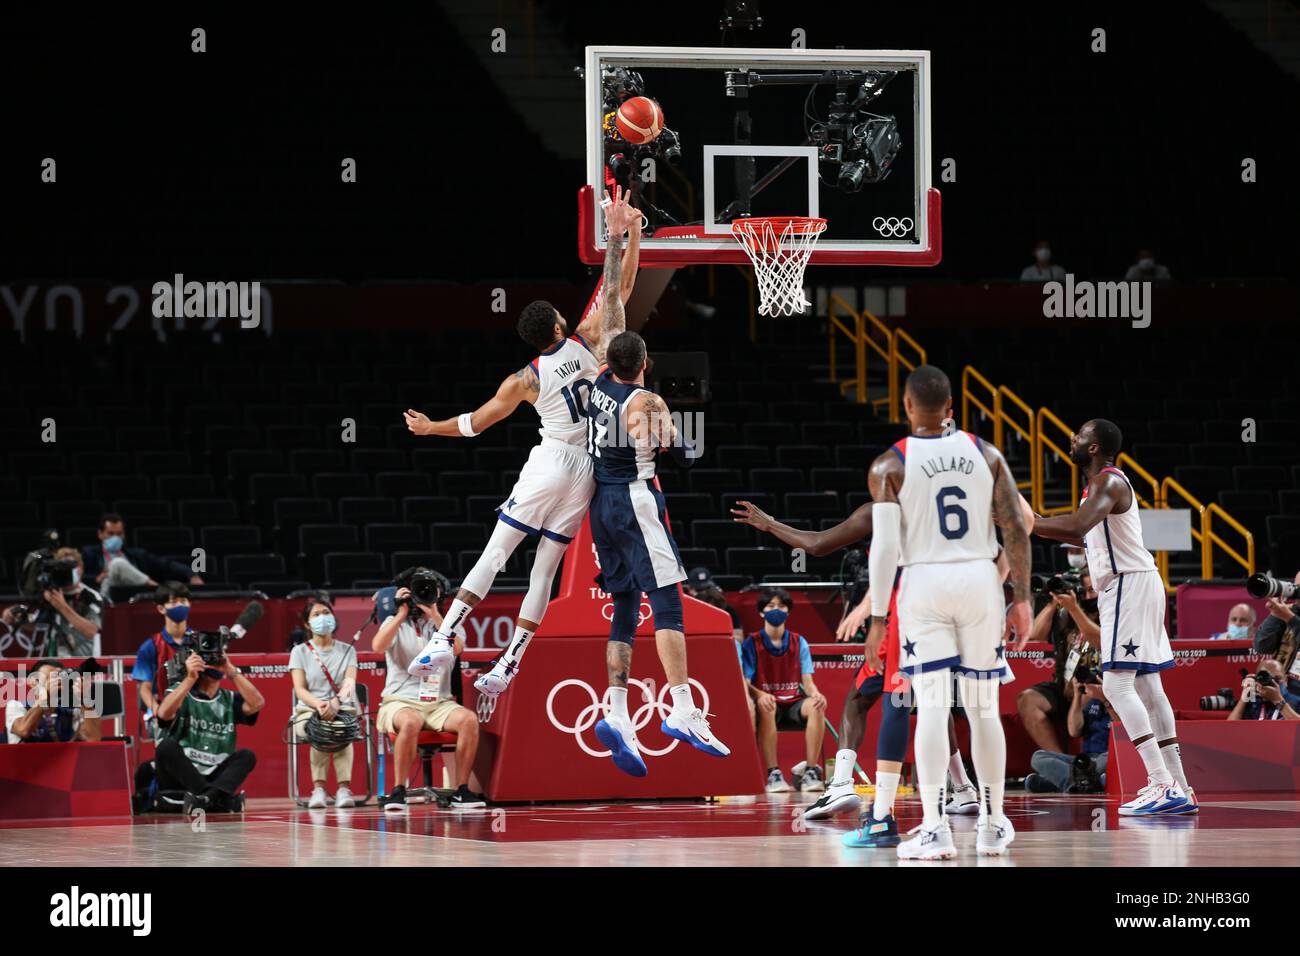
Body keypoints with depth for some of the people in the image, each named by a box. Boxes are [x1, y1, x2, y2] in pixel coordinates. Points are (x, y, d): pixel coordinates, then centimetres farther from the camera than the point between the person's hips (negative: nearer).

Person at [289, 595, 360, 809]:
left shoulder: (347, 651, 13)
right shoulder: (300, 651, 11)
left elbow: (350, 682, -4)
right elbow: (300, 689, -1)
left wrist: (336, 702, -26)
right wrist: (318, 705, -23)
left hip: (343, 709, 0)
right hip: (308, 711, 0)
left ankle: (344, 788, -41)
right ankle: (318, 788, -39)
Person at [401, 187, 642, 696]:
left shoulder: (527, 379, -4)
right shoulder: (587, 342, -1)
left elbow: (477, 422, 5)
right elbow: (617, 288, 4)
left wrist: (431, 428, 20)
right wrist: (626, 236, 10)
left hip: (548, 463, -3)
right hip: (585, 470, 3)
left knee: (494, 554, 0)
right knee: (544, 569, 4)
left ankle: (443, 639, -10)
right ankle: (507, 666, 2)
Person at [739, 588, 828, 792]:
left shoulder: (799, 642, 9)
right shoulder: (752, 643, 2)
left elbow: (807, 681, 3)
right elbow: (745, 683, -7)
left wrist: (816, 694, -22)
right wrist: (760, 695, -31)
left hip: (793, 702, 2)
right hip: (767, 702, -2)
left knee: (815, 706, -31)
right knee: (765, 707, -39)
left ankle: (811, 772, -27)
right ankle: (773, 774, -36)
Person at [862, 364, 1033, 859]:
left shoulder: (890, 465, -4)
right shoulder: (986, 454, 4)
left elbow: (885, 547, -9)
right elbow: (1016, 530, 0)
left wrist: (878, 618, -4)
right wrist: (1022, 597, 6)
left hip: (923, 584, -2)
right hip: (980, 581, 2)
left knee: (932, 707, -3)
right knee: (984, 707, 11)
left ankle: (935, 830, -11)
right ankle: (992, 827, 18)